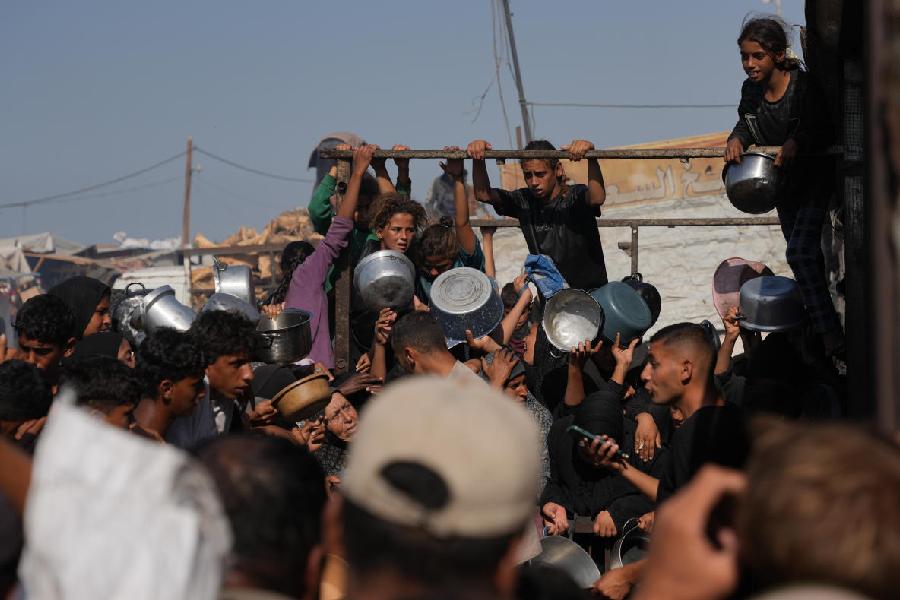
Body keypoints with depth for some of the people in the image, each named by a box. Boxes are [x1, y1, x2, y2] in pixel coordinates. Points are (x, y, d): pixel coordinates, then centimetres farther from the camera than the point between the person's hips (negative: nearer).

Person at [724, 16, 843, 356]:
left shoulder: (804, 86, -24)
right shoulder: (751, 91, -6)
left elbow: (824, 132, -24)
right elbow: (747, 124, 7)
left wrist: (796, 143, -42)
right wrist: (736, 139, -15)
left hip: (814, 177, -7)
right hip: (783, 183, 7)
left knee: (800, 252, -20)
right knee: (808, 256, 16)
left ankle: (830, 338, -21)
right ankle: (818, 323, 28)